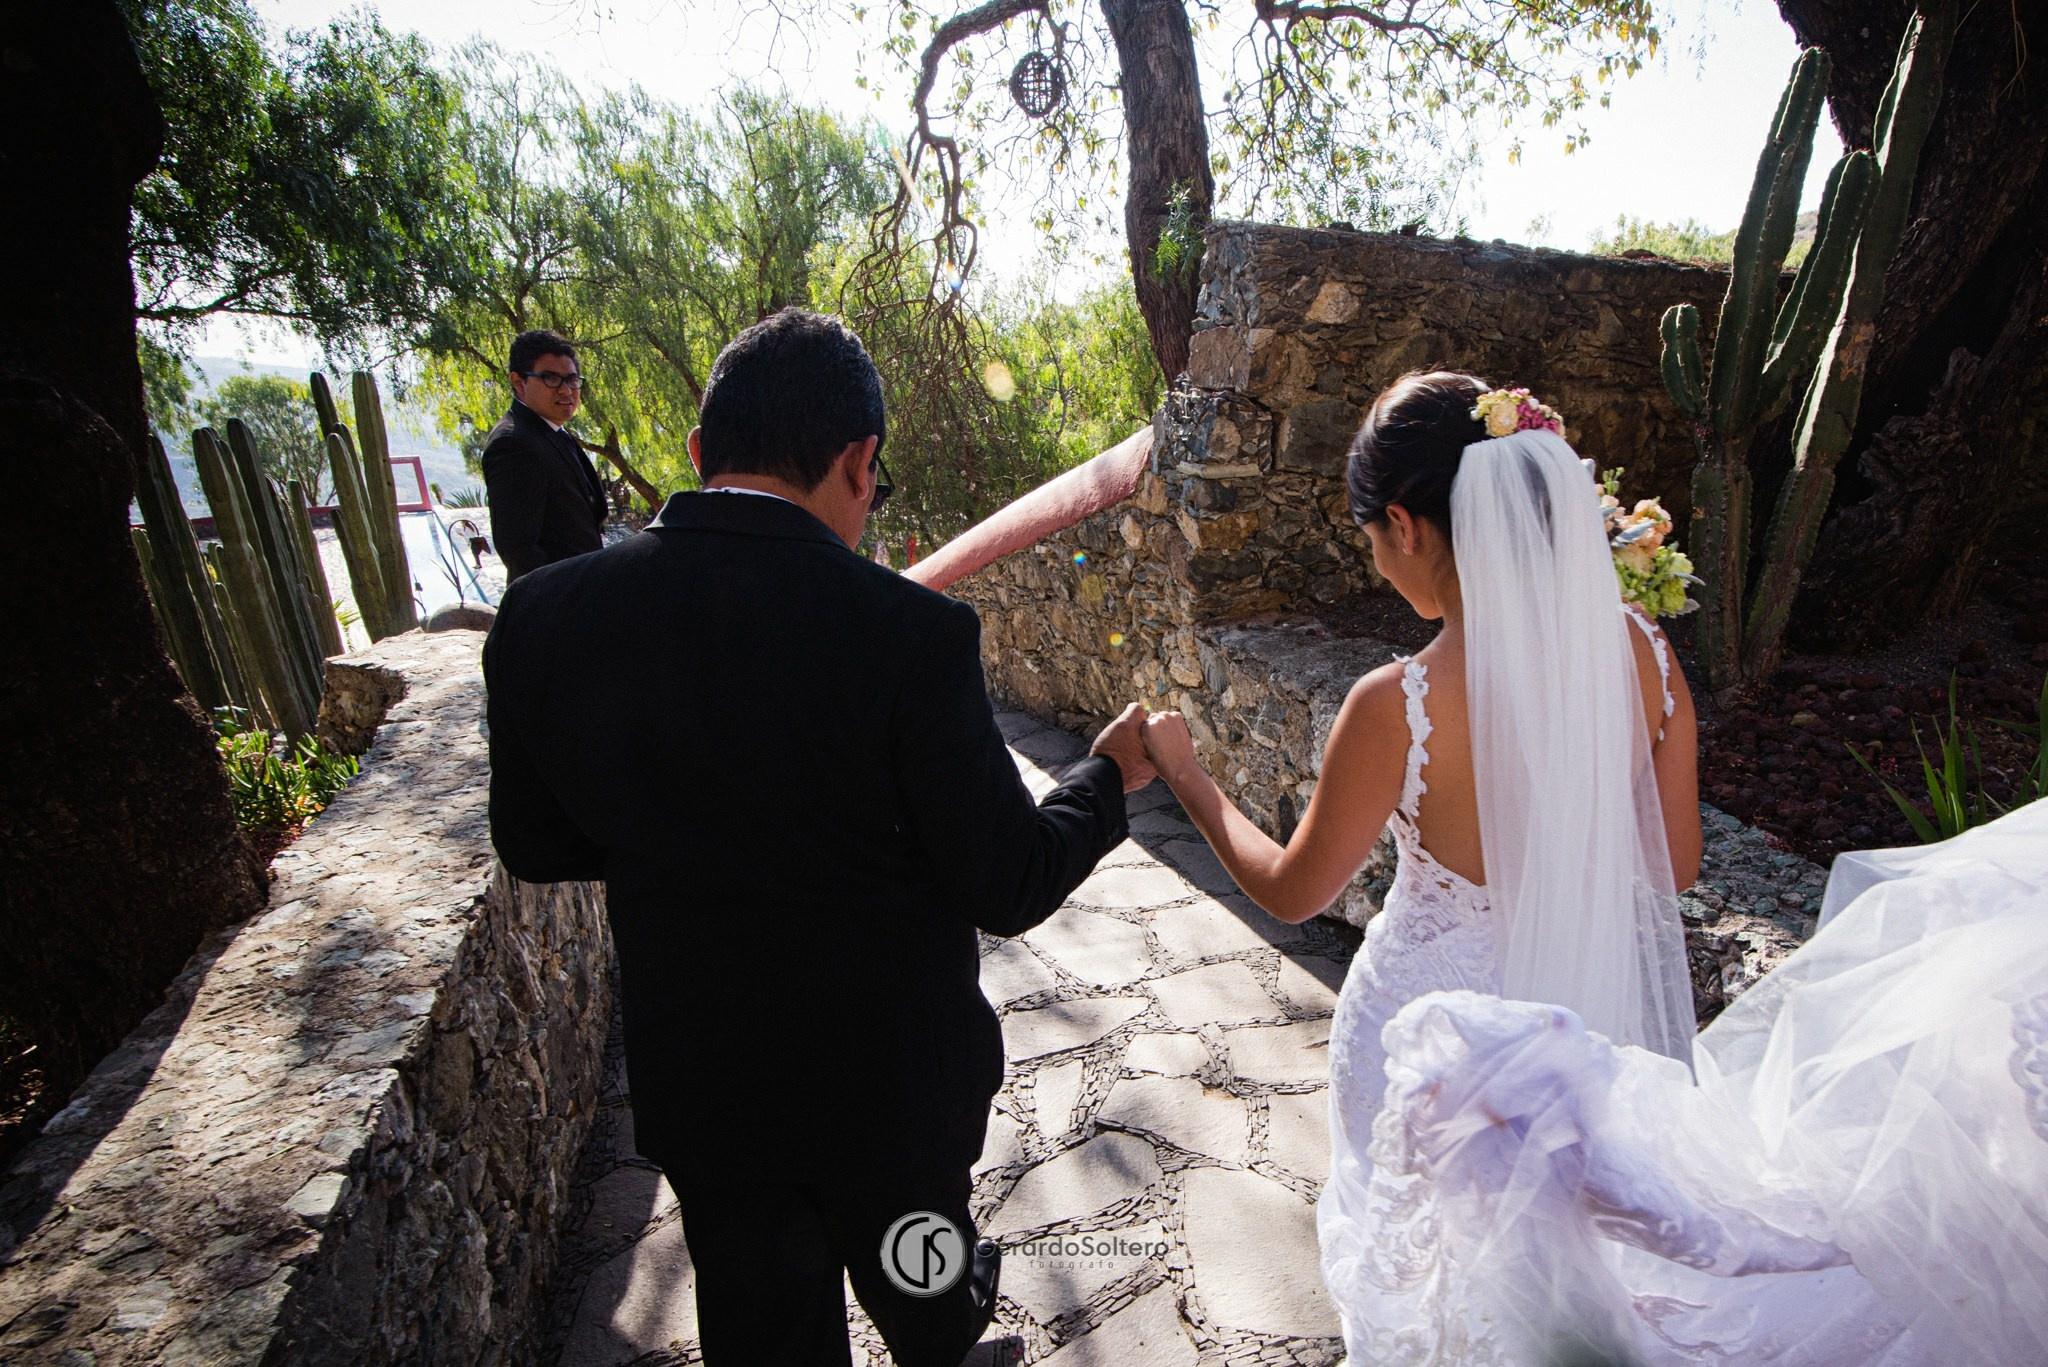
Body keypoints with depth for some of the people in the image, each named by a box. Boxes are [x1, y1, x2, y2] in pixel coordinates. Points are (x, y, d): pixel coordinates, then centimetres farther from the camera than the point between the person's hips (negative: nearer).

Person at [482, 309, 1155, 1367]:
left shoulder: (539, 616, -14)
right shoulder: (911, 632, -28)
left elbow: (536, 849, 0)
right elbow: (1009, 890, -19)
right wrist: (1108, 776, -2)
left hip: (692, 1075, 3)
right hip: (891, 1075, -2)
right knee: (914, 1275, 32)